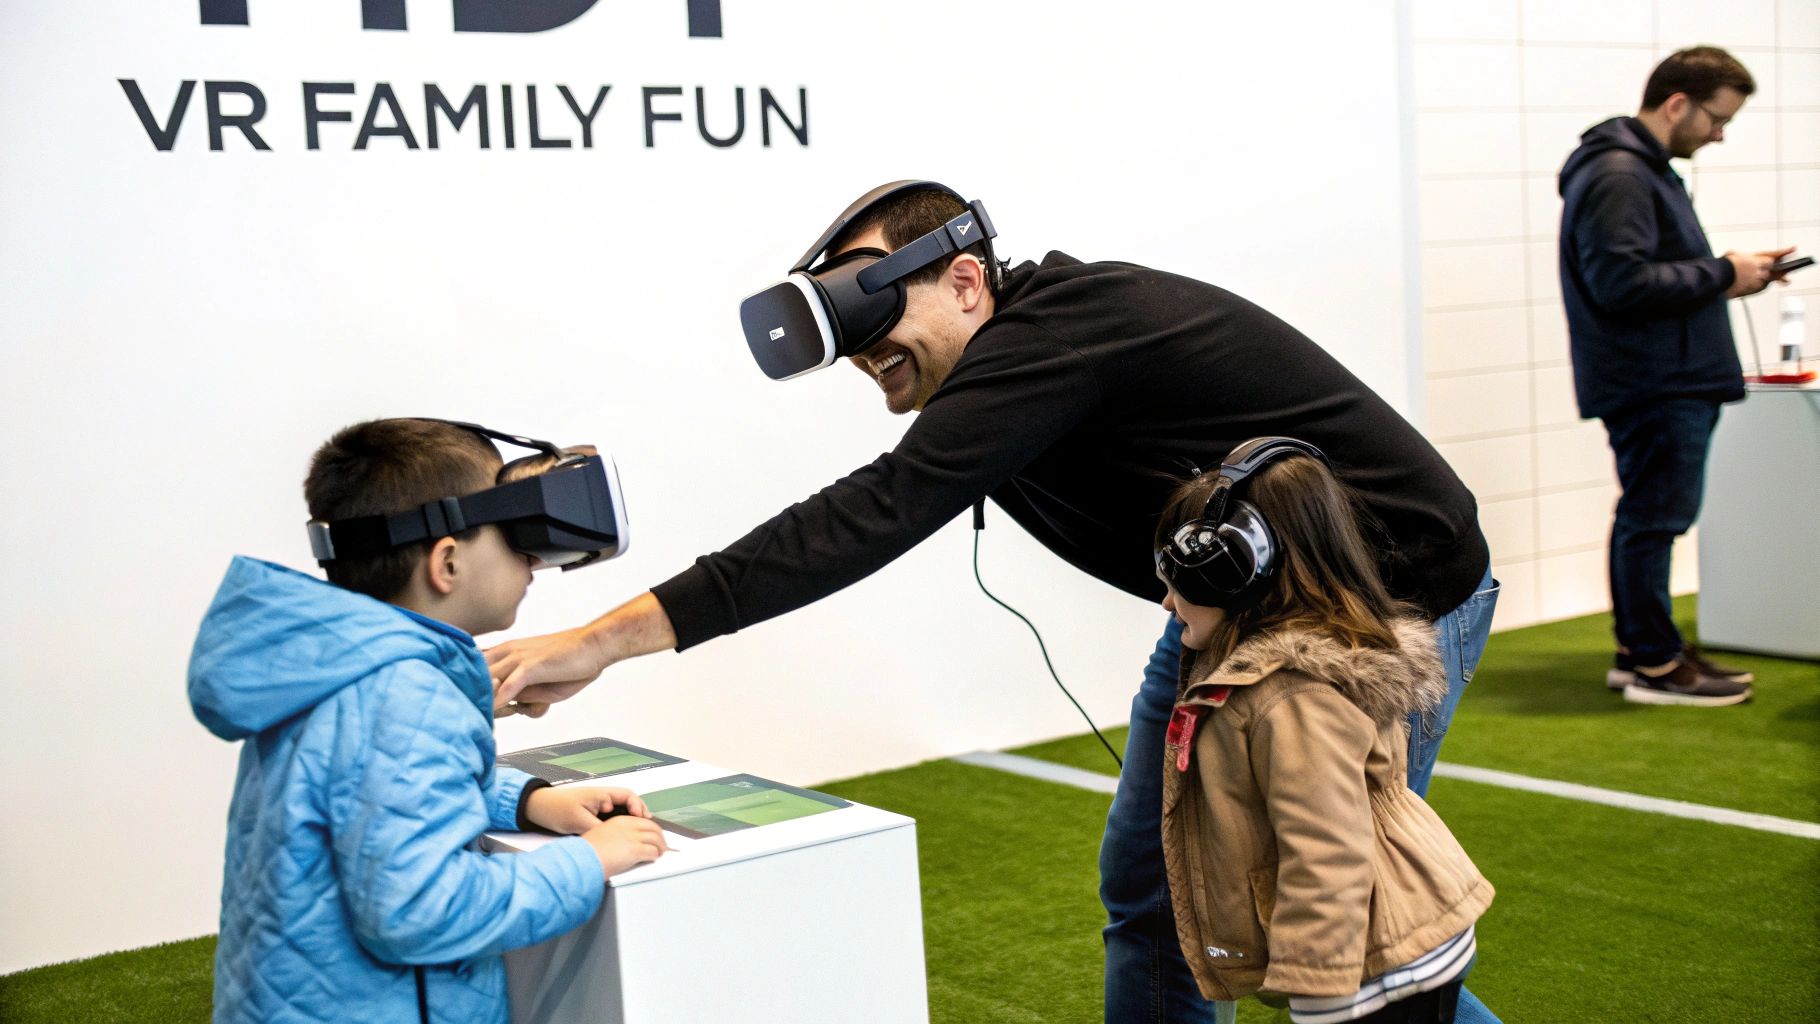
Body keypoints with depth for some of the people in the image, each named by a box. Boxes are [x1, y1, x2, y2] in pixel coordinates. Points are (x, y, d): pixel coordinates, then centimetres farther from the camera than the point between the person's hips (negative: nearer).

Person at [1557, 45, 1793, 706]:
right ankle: (1655, 664, 4)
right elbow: (1621, 282, -25)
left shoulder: (1645, 169, 18)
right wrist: (1722, 275, -16)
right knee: (1653, 517, -4)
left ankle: (1640, 648, 24)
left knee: (1648, 517, 15)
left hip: (1672, 380, 11)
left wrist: (1728, 273, 8)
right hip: (1653, 384, -11)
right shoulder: (1617, 175, -16)